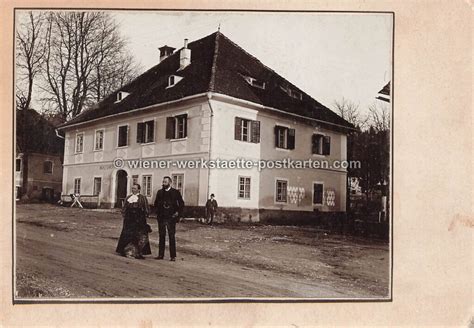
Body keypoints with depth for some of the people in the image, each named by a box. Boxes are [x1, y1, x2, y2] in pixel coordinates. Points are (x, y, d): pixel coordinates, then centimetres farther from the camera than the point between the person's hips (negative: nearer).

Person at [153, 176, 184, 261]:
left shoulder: (176, 192, 0)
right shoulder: (159, 192, 11)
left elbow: (181, 204, 4)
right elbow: (156, 203, 17)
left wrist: (178, 212, -4)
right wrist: (158, 211, 4)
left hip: (171, 217, -3)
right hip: (161, 217, 4)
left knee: (171, 237, -2)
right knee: (161, 236, 8)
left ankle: (173, 256, 2)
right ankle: (161, 255, 14)